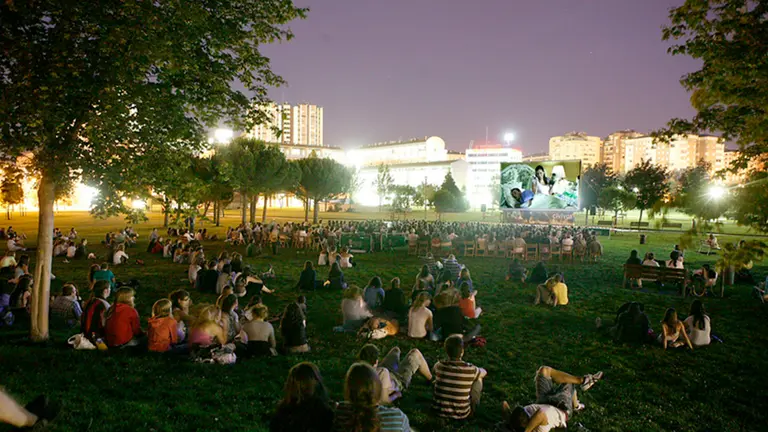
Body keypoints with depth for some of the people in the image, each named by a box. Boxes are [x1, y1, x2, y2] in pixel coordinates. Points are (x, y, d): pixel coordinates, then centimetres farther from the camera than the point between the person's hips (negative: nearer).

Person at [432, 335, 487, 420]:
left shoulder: (439, 366, -11)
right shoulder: (470, 369, -15)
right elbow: (484, 372, 10)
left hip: (439, 410, 2)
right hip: (461, 414, -2)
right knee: (478, 379, 13)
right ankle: (474, 405, 35)